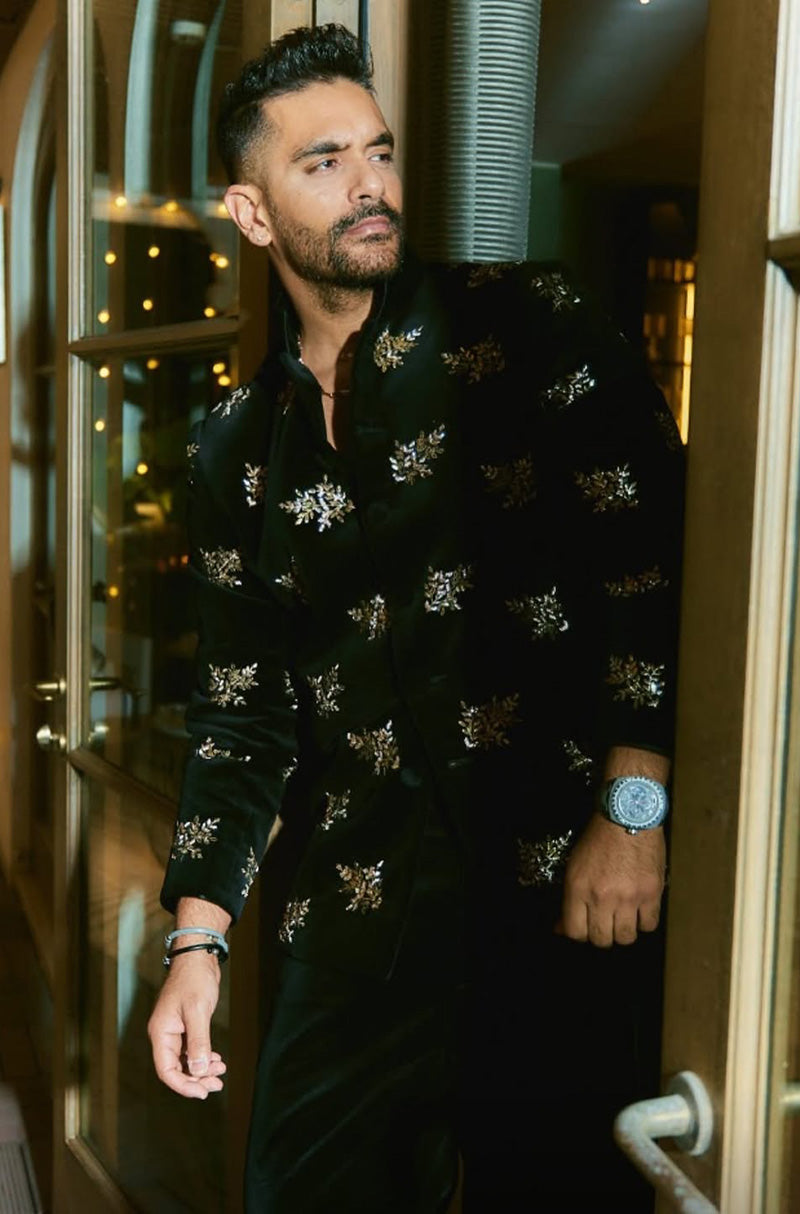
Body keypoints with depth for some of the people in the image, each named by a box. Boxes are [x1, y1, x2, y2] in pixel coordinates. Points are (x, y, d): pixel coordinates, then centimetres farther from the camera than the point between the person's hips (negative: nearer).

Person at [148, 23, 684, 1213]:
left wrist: (633, 808, -15)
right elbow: (243, 710, 12)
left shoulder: (524, 329, -2)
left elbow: (653, 555, -9)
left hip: (559, 886, -3)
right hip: (360, 916, 4)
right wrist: (197, 939, 7)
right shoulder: (238, 447, 10)